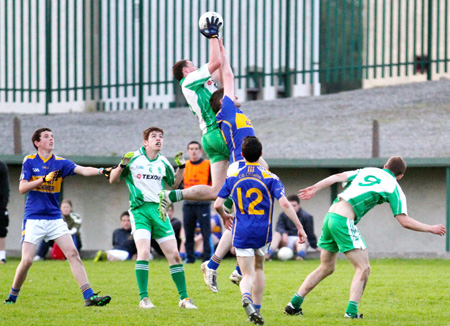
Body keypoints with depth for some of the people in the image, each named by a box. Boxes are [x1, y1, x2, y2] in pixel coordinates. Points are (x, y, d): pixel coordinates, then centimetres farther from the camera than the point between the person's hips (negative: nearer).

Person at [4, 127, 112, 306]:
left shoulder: (60, 163, 4)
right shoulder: (29, 161, 1)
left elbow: (83, 170, -10)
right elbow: (22, 188, -6)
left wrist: (101, 171, -29)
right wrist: (44, 179, -18)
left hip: (55, 219, 2)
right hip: (33, 219, -2)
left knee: (73, 253, -10)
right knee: (27, 260, -8)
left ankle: (89, 296, -13)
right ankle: (12, 296, 14)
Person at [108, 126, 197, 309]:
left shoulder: (163, 163, 11)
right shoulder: (133, 158, 1)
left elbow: (174, 184, 26)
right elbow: (113, 180, 6)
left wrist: (181, 167, 11)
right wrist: (122, 165, -12)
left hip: (159, 210, 4)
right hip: (140, 210, -4)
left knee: (174, 255, 0)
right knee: (144, 252, -20)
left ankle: (184, 298, 8)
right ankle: (143, 298, -12)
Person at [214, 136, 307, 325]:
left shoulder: (233, 178, 1)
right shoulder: (270, 178, -5)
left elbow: (217, 204, 1)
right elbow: (284, 204, -15)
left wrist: (224, 216, 24)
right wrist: (299, 227, -12)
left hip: (241, 232, 0)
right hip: (263, 232, 0)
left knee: (248, 275, 0)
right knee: (259, 268, 24)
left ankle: (246, 296, -33)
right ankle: (256, 309, 24)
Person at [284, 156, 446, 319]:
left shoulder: (367, 171, 21)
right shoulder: (394, 188, 4)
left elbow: (338, 176, 11)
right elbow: (404, 221, -1)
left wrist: (314, 188, 14)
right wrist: (431, 229, 10)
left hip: (330, 216, 7)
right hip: (344, 221, -7)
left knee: (326, 268, 20)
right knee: (363, 268, -1)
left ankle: (294, 304, 20)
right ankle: (351, 311, -16)